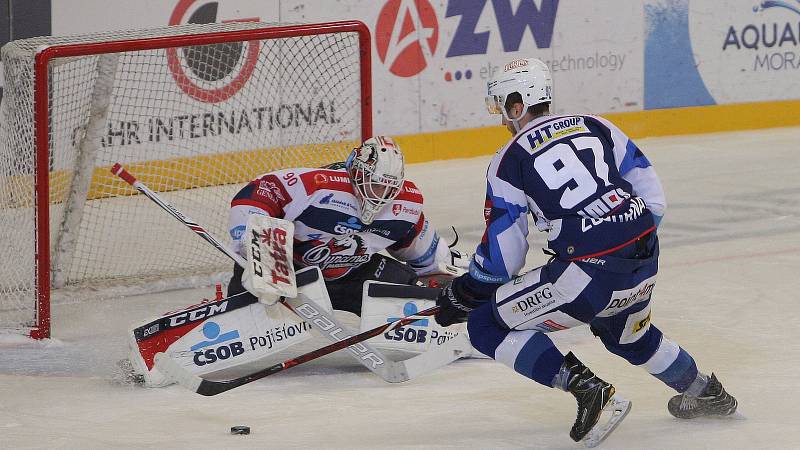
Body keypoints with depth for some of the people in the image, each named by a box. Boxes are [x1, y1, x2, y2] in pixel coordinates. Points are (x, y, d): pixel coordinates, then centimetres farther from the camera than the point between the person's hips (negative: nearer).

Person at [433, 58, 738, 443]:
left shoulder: (508, 162, 3)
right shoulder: (596, 127, 17)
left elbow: (501, 257, 3)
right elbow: (652, 196, 15)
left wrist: (462, 294, 19)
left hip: (589, 273, -7)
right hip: (645, 264, 7)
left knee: (487, 327, 3)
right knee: (625, 332, 38)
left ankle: (583, 385, -9)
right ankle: (705, 392, 46)